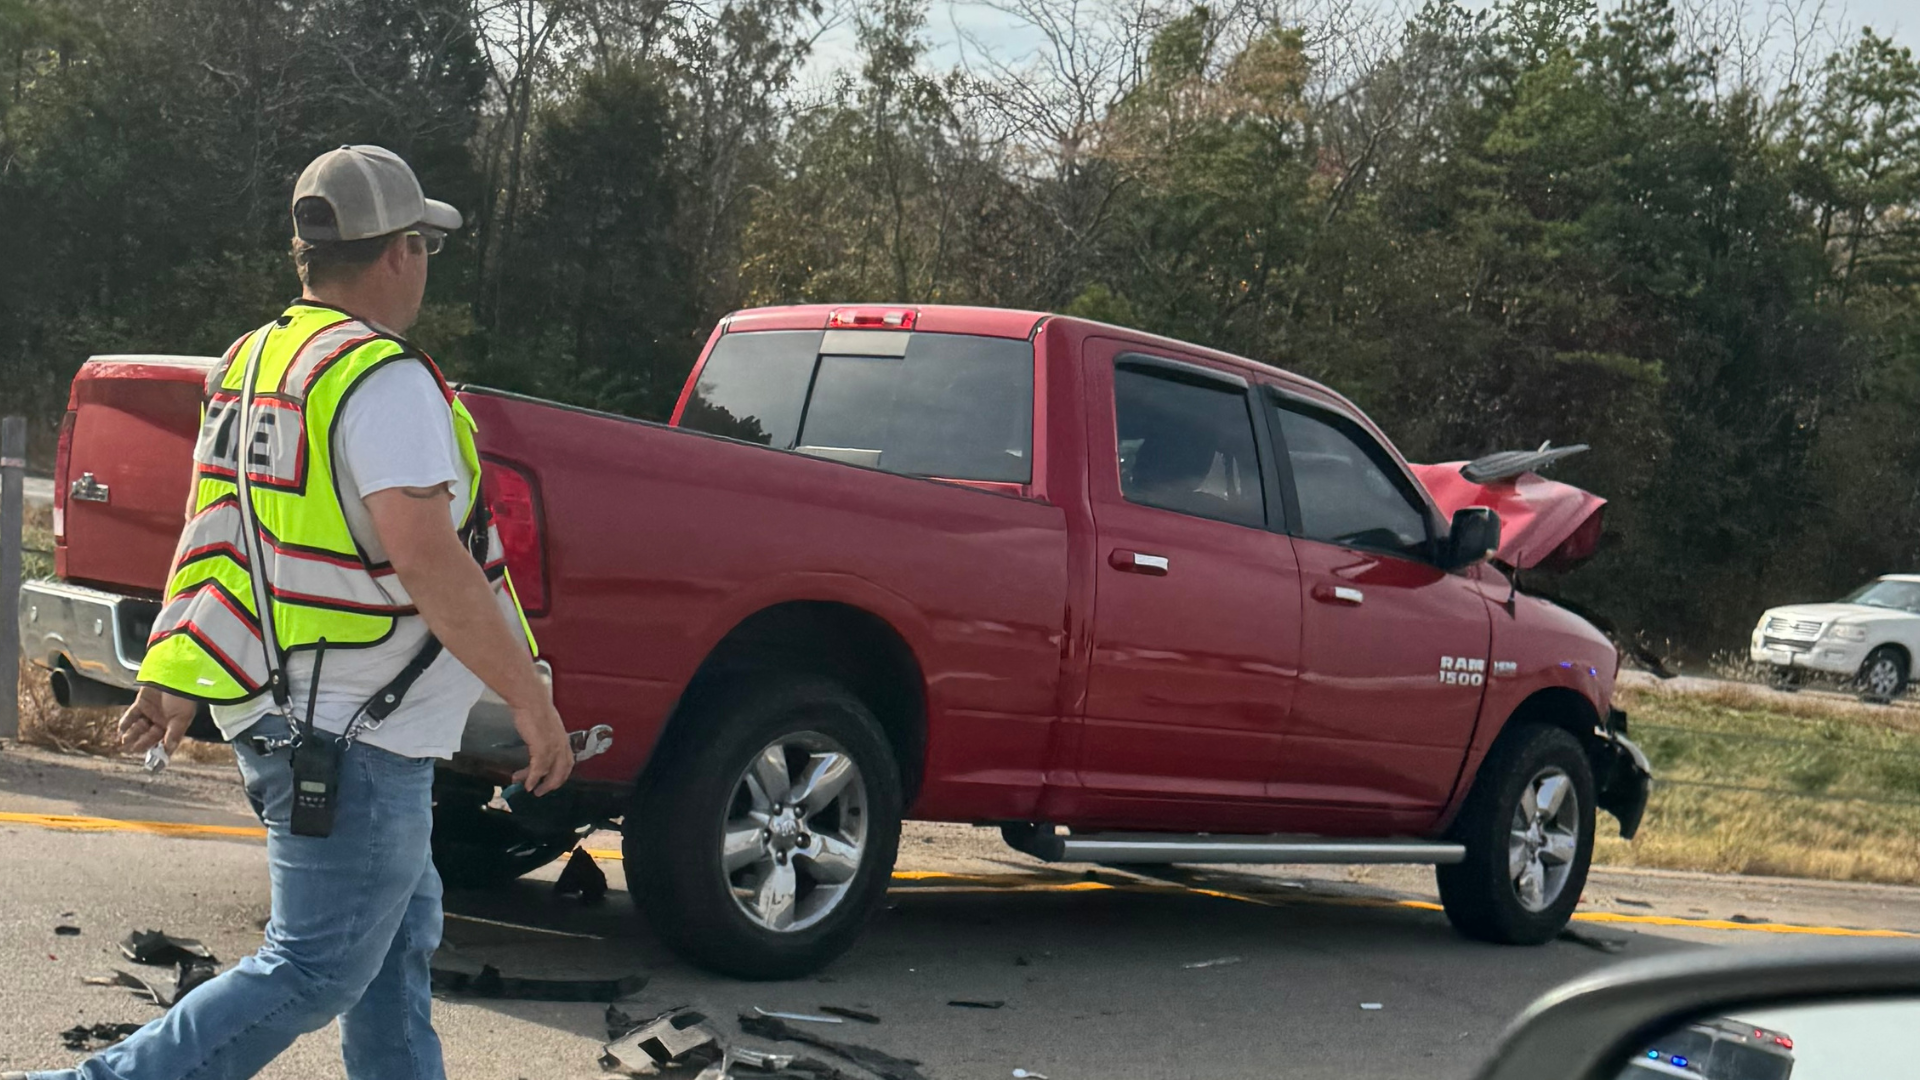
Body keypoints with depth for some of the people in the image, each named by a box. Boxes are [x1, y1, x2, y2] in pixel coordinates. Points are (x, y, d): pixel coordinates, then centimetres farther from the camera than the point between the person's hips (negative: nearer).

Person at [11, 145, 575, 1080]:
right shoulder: (383, 380, -17)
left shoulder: (248, 366, 13)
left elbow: (211, 536, 18)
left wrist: (172, 680, 23)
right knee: (317, 970, -3)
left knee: (401, 930, 19)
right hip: (351, 735, -10)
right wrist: (533, 702, -18)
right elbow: (428, 560, -24)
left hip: (277, 714, 10)